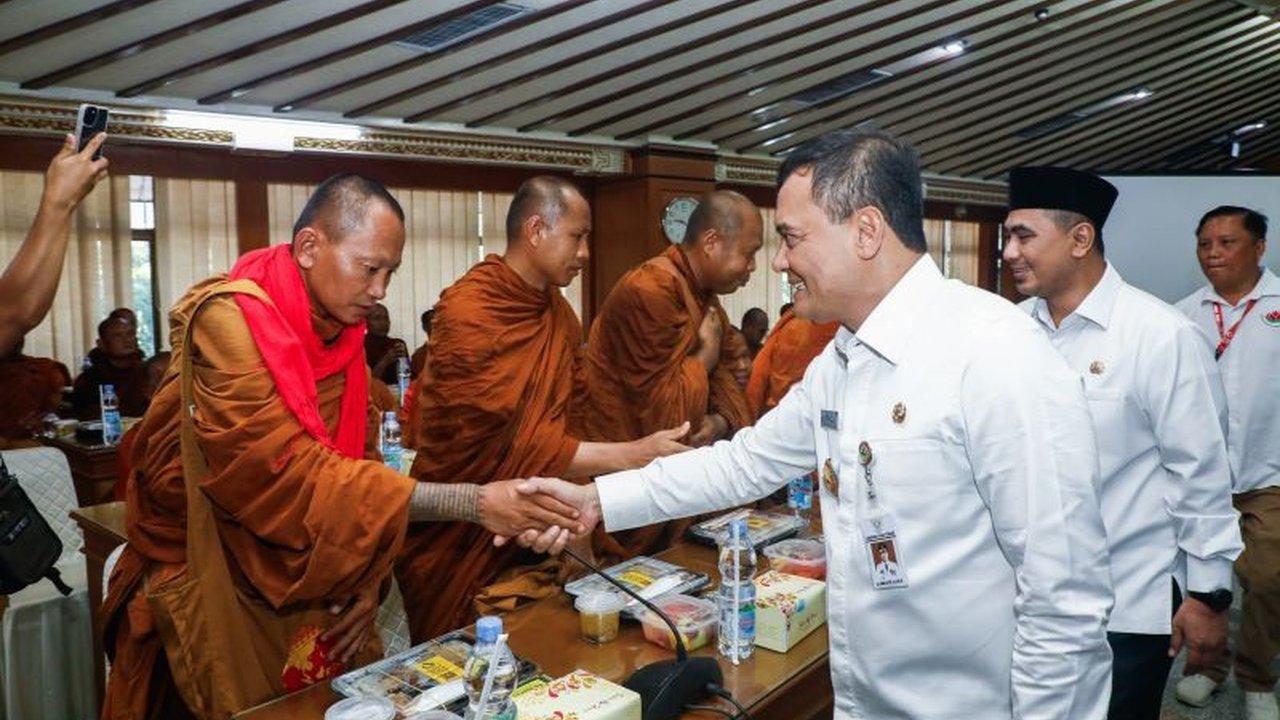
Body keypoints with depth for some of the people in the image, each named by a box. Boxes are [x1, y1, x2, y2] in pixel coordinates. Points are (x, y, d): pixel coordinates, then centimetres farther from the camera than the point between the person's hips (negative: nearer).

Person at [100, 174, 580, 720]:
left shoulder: (341, 333, 0)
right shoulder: (227, 321, -23)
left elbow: (358, 462, 4)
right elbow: (295, 477, -29)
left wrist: (365, 582, -10)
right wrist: (472, 503, -32)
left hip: (306, 580, 6)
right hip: (205, 587, -6)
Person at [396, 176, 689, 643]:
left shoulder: (561, 313, 5)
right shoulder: (467, 314, -19)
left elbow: (569, 419, 5)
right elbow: (511, 445, -24)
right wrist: (629, 456, -27)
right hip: (462, 546, -6)